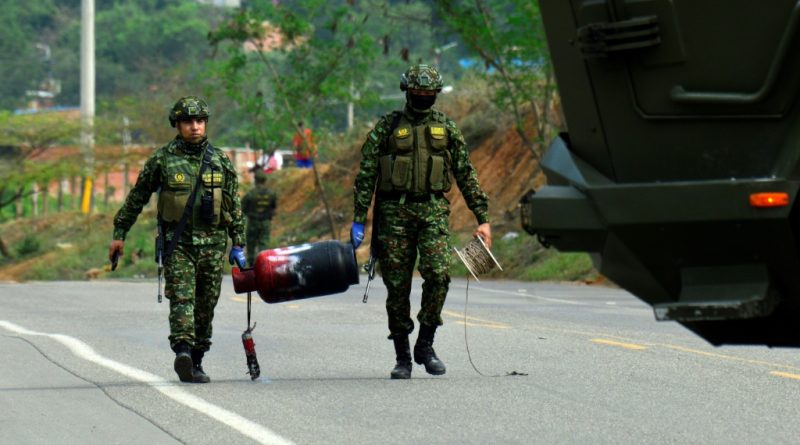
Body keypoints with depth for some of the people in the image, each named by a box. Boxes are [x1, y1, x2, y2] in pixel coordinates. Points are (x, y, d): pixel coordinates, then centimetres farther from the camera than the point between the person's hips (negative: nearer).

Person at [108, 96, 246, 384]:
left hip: (212, 242, 3)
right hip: (177, 242, -3)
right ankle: (183, 351, -32)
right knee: (182, 297, -17)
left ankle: (196, 361, 16)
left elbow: (235, 205, 13)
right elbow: (136, 198, 7)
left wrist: (238, 245, 10)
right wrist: (119, 233, 8)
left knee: (206, 305, 6)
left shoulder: (219, 160, 7)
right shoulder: (162, 160, -1)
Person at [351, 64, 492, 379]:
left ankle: (425, 345, -3)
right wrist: (358, 221, -2)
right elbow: (365, 176, 4)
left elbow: (466, 176, 14)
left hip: (434, 211, 1)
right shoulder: (387, 127, 5)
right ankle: (402, 356, 9)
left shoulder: (446, 128, 11)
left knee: (438, 274, -17)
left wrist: (483, 218, 9)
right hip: (395, 212, -1)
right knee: (397, 286, 0)